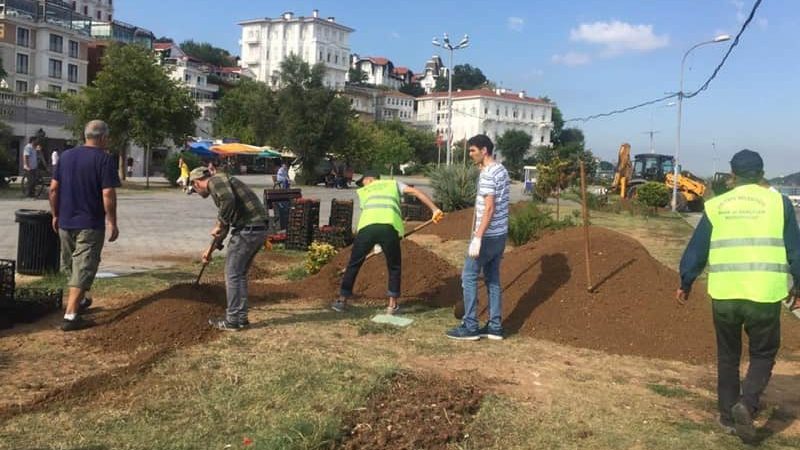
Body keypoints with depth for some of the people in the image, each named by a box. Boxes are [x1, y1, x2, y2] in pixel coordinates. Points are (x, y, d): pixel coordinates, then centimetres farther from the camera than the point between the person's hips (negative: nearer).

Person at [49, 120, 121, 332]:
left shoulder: (66, 155, 7)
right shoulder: (105, 159, -11)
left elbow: (53, 189, 7)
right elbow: (108, 195, -18)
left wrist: (55, 215, 16)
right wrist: (112, 223, -11)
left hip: (65, 222, 6)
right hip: (90, 224, -6)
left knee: (70, 266, 21)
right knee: (83, 268, -3)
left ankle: (78, 302, 39)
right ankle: (71, 316, -7)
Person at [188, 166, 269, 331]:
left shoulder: (215, 181, -3)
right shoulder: (220, 186, 26)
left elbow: (229, 200, -26)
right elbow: (225, 225, 34)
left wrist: (219, 225, -12)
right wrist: (211, 250, 42)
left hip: (248, 229, -10)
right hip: (259, 229, 10)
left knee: (232, 274, 1)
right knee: (240, 274, 18)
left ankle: (232, 320, 9)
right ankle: (241, 317, 24)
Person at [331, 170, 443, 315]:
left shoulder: (363, 191, 33)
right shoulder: (393, 184, 30)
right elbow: (416, 192, 16)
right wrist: (435, 209, 9)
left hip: (367, 226, 1)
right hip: (389, 227, -1)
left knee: (354, 264, 18)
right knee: (394, 267, 19)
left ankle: (342, 300, 23)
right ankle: (392, 305, 19)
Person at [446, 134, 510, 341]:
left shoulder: (487, 174, -17)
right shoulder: (502, 170, 12)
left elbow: (489, 209, -23)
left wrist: (477, 238, -24)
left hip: (488, 235, -9)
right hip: (500, 234, 9)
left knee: (469, 277, -1)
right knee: (493, 278, 13)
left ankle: (470, 327, 3)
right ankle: (495, 327, 16)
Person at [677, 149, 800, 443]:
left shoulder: (716, 206, 6)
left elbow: (696, 250, 9)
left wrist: (686, 284, 20)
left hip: (724, 295, 2)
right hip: (765, 295, -1)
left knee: (727, 356, 18)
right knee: (763, 354, 15)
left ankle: (727, 415, 24)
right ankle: (746, 404, -7)